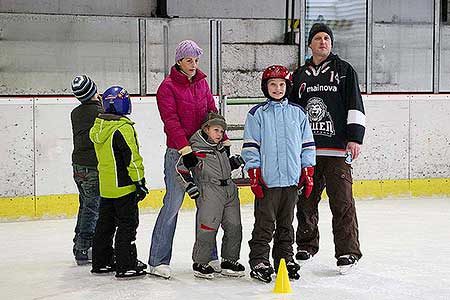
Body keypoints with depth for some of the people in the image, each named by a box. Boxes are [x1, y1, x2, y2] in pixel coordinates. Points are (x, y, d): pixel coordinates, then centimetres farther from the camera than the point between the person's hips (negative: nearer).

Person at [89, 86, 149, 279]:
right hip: (123, 186, -8)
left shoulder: (98, 128, 8)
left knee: (105, 223, 16)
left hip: (105, 186, 8)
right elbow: (131, 157, -20)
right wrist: (139, 181, -14)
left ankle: (100, 262, 23)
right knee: (127, 224, -2)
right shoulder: (123, 128, -18)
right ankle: (125, 266, -2)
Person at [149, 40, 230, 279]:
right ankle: (158, 261, -1)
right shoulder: (168, 87, -6)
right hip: (178, 153, -6)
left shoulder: (202, 83, 13)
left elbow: (212, 113, 15)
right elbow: (171, 121, -15)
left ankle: (207, 257, 18)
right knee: (172, 204, -7)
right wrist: (186, 149, -22)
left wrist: (224, 141, 6)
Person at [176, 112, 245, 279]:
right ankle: (200, 263, 4)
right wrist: (190, 187, -13)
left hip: (229, 189, 8)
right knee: (208, 227, -9)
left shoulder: (220, 147, 17)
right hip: (209, 192, -8)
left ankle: (229, 261, 20)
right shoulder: (197, 148, -8)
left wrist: (236, 161, 13)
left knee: (234, 227, 8)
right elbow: (181, 167, -10)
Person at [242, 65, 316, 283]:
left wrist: (308, 172, 8)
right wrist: (254, 174, -6)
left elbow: (307, 144, 13)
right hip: (267, 180, -3)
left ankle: (285, 259, 21)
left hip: (292, 179, 3)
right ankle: (259, 263, 5)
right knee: (264, 224, -1)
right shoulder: (257, 114, 0)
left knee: (286, 223, 12)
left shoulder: (298, 113, 9)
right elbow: (250, 146, -1)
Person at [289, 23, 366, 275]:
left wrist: (355, 137, -8)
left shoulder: (344, 70, 6)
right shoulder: (300, 75, 15)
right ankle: (306, 246, 22)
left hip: (337, 149, -4)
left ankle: (348, 251, -3)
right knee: (305, 201, 8)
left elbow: (355, 105, 1)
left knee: (342, 202, -7)